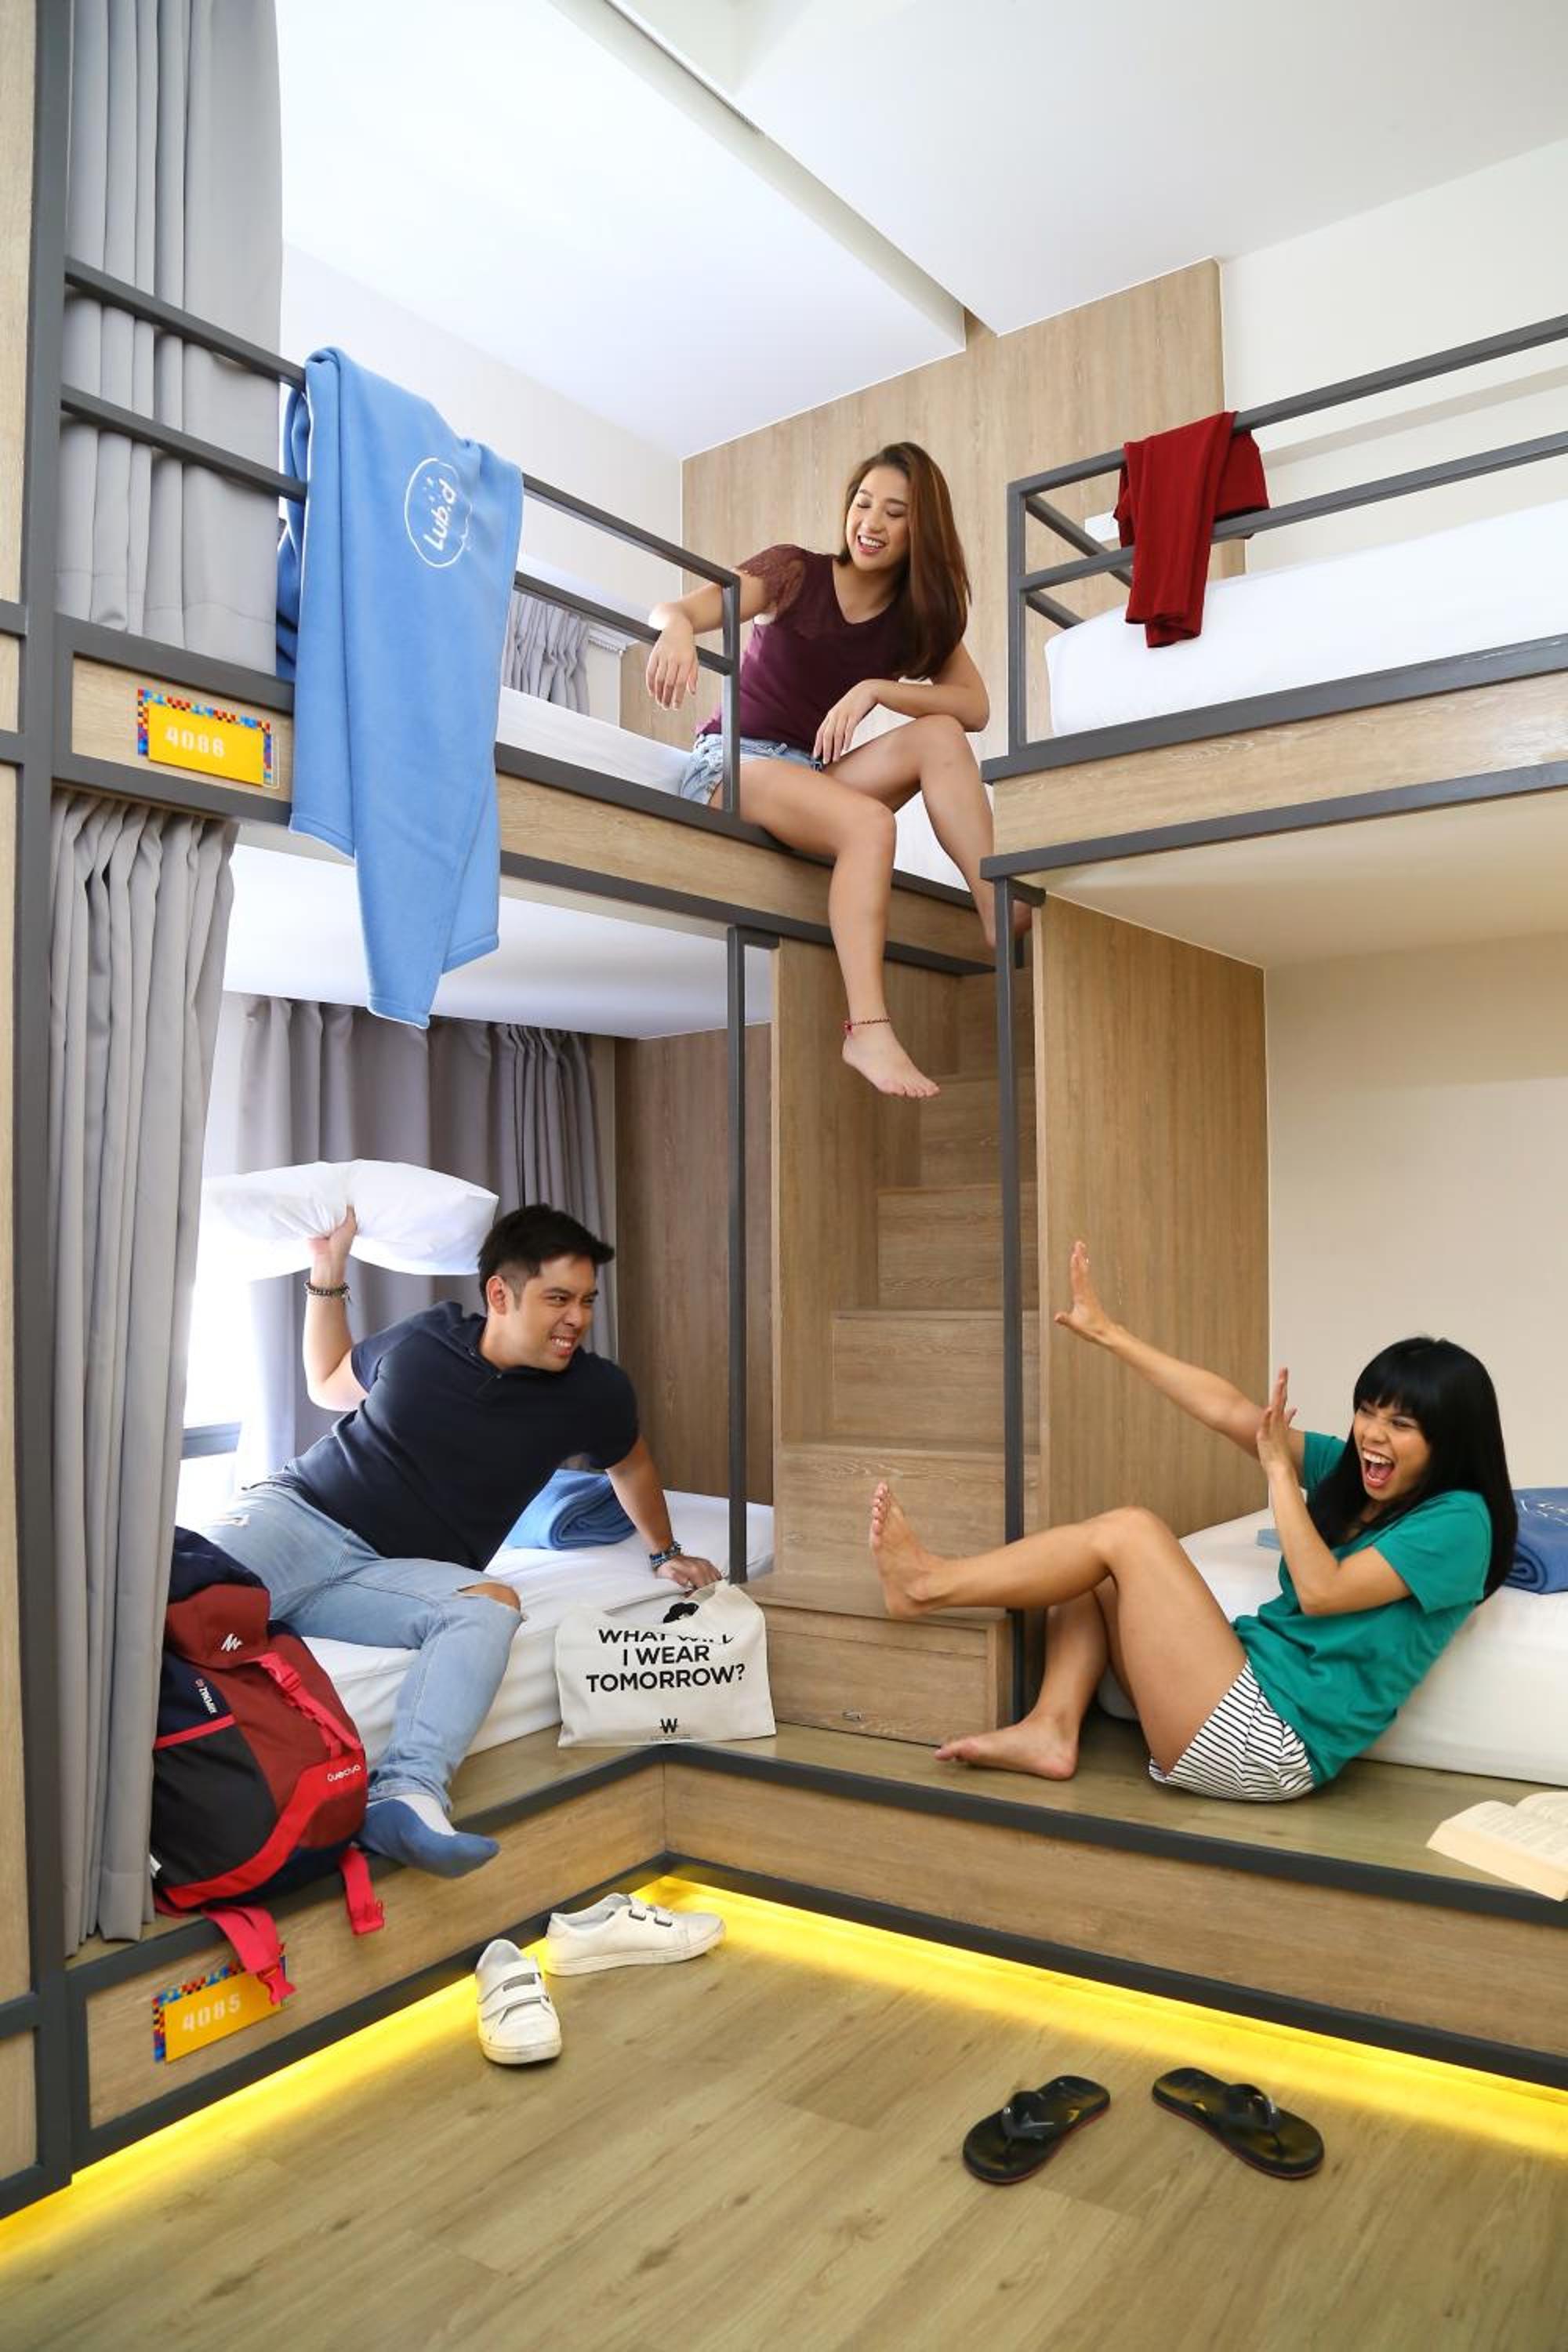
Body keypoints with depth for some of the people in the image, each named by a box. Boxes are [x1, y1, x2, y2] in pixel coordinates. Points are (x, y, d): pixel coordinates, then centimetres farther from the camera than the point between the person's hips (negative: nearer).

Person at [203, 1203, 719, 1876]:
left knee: (490, 1605, -34)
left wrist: (665, 1554, 35)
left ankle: (404, 1794, -48)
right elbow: (328, 1385, 23)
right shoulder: (426, 1337, 4)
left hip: (393, 1574, 0)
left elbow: (632, 1465, 27)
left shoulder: (592, 1391, 4)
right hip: (297, 1509, 0)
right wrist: (328, 1276, 13)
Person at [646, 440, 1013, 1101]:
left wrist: (875, 688, -22)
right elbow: (676, 608, -17)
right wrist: (676, 627, -42)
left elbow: (975, 707, -8)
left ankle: (1003, 923, -28)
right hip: (732, 762, -4)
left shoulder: (920, 614, 6)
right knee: (869, 823, -33)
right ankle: (867, 1028, -41)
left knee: (940, 736, -20)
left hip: (812, 773, 5)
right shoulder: (796, 572, -3)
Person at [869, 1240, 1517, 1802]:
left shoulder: (1458, 1522, -10)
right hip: (1245, 1695, 8)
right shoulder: (1349, 1472, 10)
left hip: (1268, 1745, -8)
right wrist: (1108, 1333, 7)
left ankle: (926, 1586, 0)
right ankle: (1050, 1730, -7)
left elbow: (1320, 1591, -19)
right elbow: (1227, 1411, 8)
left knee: (1130, 1530, -13)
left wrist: (1279, 1466, -11)